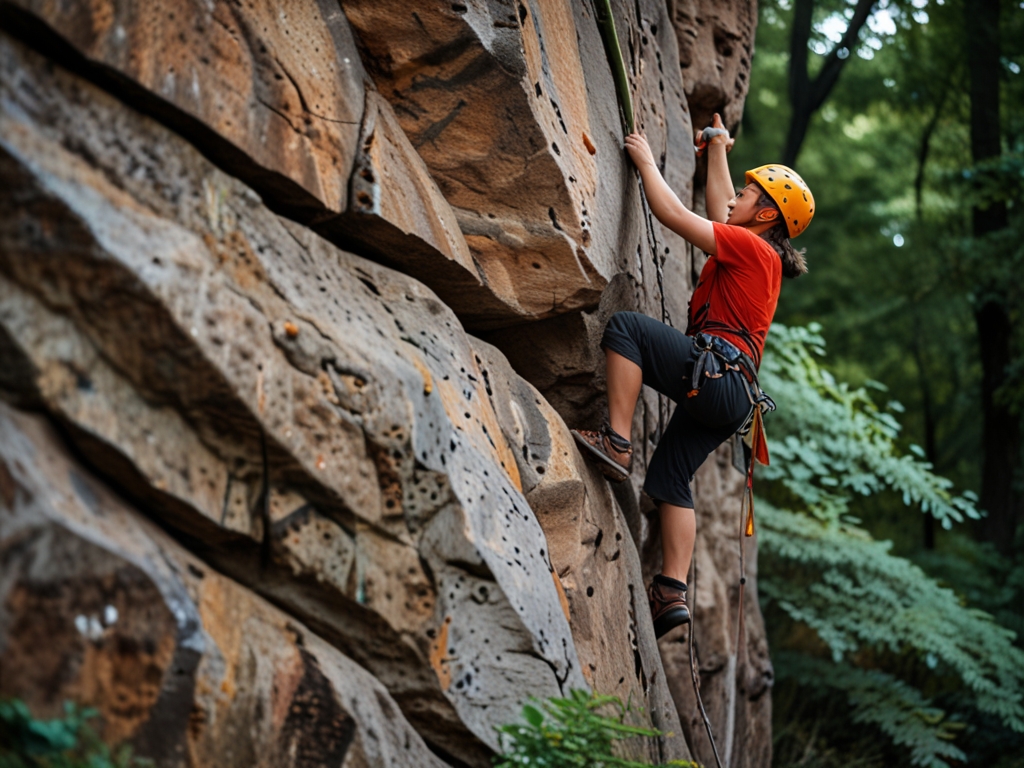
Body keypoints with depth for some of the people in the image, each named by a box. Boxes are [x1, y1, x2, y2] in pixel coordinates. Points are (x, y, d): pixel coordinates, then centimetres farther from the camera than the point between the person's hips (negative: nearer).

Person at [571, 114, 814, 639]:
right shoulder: (759, 254, 24)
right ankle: (672, 591, 0)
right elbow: (720, 209, 42)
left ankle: (617, 443, -25)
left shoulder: (751, 246, -2)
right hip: (728, 397, 10)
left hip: (716, 373, -10)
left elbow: (672, 213, -5)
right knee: (669, 480, 8)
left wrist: (647, 162, 7)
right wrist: (717, 150, 49)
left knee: (626, 326, -17)